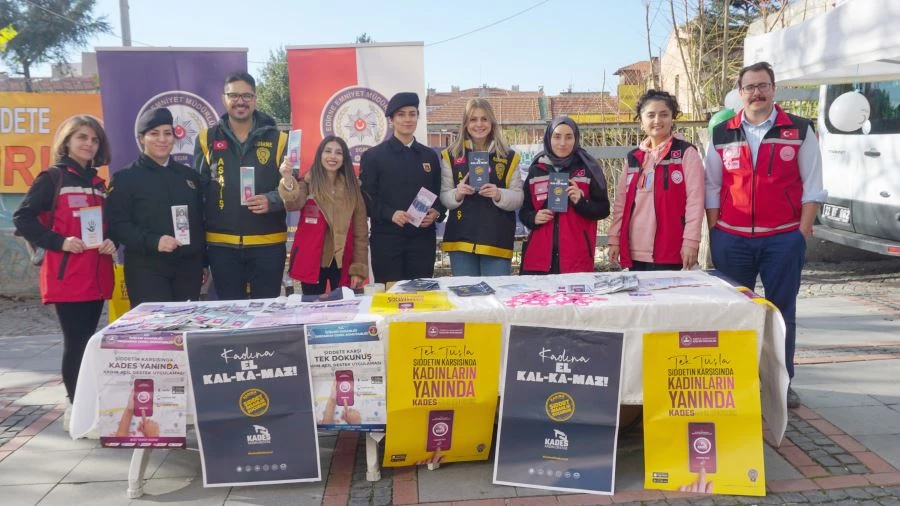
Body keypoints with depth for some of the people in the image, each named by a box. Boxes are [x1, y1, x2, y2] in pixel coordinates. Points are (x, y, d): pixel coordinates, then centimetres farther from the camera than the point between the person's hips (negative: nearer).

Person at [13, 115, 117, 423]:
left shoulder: (99, 183, 17)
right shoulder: (52, 178, -2)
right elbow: (23, 218, -7)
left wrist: (111, 242, 1)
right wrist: (59, 242, -16)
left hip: (97, 275, 6)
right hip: (66, 276, -6)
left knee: (89, 340, 11)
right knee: (76, 342, -4)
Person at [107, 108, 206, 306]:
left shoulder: (190, 176, 16)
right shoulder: (124, 178, 2)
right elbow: (118, 225, -6)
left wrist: (203, 262, 14)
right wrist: (153, 241, -21)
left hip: (188, 268, 4)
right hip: (147, 269, -4)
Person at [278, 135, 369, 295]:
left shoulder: (352, 186, 5)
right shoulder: (308, 182, -1)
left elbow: (360, 231, 4)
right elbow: (294, 203, -23)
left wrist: (359, 268, -2)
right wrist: (287, 179, -43)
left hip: (342, 262, 1)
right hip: (312, 261, -1)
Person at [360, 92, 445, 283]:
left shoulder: (430, 156, 14)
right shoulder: (373, 156, 3)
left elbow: (440, 194, 15)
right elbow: (366, 197, -3)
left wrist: (436, 213, -7)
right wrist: (391, 214, -19)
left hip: (423, 238, 3)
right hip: (386, 239, -3)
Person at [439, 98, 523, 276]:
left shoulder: (508, 156, 6)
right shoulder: (451, 155, 7)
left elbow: (518, 198, 4)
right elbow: (443, 197, 7)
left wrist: (499, 195, -17)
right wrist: (456, 194, -16)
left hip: (497, 241, 0)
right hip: (461, 240, 1)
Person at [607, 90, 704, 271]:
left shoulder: (686, 153, 0)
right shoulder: (632, 157, 14)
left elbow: (695, 200, -7)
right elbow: (621, 202, 13)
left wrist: (690, 241, -13)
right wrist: (614, 239, 7)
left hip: (672, 252, -4)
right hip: (636, 252, 4)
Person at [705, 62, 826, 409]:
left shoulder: (799, 131, 2)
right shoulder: (722, 135, 6)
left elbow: (811, 187, 2)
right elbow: (712, 188, 8)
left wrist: (803, 231, -6)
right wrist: (715, 232, 1)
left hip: (783, 238, -1)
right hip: (731, 239, 1)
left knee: (781, 311, 6)